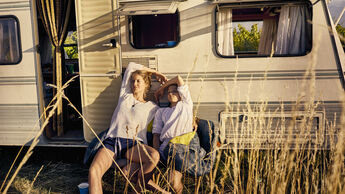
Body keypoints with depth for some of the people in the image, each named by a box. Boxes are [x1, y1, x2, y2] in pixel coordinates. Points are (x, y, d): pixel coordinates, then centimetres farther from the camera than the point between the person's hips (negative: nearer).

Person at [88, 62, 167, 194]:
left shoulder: (152, 107, 18)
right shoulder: (125, 95, 22)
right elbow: (131, 66, 27)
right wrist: (155, 72, 30)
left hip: (133, 143, -1)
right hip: (112, 140, 1)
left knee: (154, 156, -34)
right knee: (93, 171, -28)